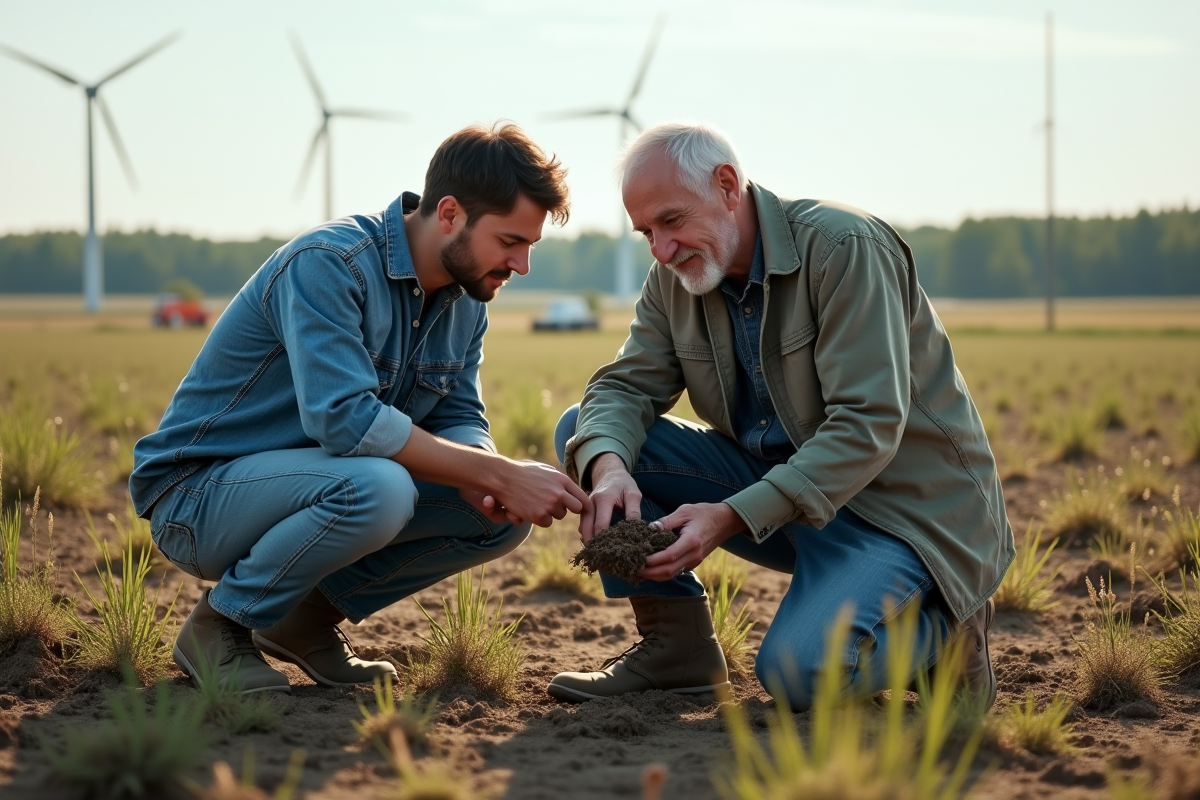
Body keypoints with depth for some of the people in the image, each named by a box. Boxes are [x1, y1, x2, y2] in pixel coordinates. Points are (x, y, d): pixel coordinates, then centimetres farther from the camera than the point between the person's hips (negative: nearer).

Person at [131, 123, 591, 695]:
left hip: (315, 483, 8)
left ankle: (312, 615, 7)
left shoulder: (466, 299, 2)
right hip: (196, 497, -8)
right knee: (377, 487, -36)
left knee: (503, 513, -6)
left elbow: (460, 418, 5)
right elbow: (344, 418, -34)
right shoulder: (327, 264, -25)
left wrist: (487, 483, -20)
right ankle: (220, 625, -11)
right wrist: (499, 475, -32)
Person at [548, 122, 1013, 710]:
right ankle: (675, 643, -1)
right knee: (585, 434, -6)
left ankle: (943, 627, -1)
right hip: (776, 479, 7)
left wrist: (733, 517, -34)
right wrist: (607, 467, -28)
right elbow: (624, 386, -2)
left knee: (796, 671, -31)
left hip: (900, 501, -7)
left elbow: (869, 426, -27)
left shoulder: (844, 247, -21)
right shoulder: (674, 277, 2)